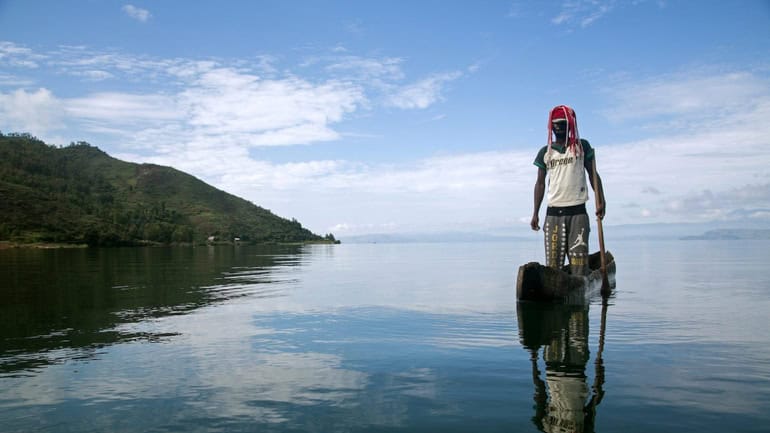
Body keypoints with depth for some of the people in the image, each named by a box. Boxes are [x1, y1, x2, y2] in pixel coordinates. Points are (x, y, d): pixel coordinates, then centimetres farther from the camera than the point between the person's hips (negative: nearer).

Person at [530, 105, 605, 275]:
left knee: (579, 259, -7)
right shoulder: (545, 152, 11)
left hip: (578, 212, -1)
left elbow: (593, 174, 8)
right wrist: (535, 213, 8)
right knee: (552, 262, -3)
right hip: (553, 213, 2)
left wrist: (600, 200, -5)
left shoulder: (582, 146, 7)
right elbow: (540, 183, 13)